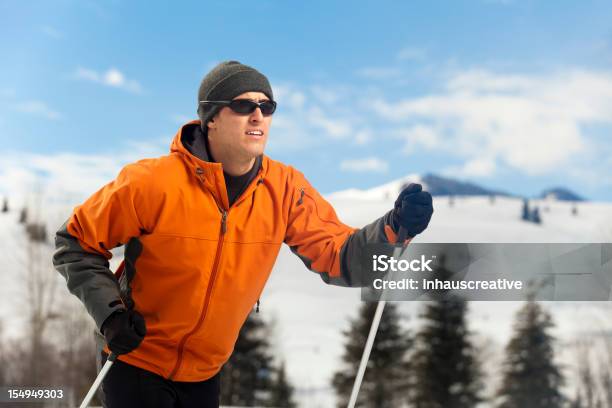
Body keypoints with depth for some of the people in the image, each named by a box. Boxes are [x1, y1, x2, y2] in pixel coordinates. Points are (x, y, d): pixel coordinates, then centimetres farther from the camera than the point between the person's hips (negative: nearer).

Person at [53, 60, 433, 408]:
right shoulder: (153, 183, -21)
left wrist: (394, 227, -28)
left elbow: (339, 256, -11)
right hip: (138, 366, -4)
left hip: (205, 374, 4)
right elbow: (77, 243, -10)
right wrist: (110, 311, -22)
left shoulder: (284, 189, -10)